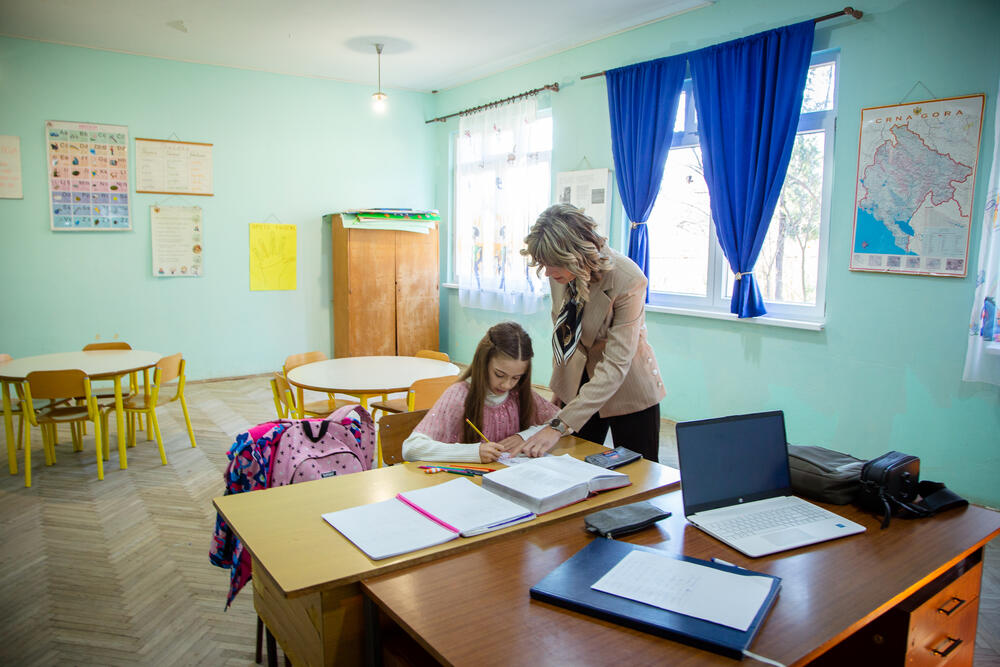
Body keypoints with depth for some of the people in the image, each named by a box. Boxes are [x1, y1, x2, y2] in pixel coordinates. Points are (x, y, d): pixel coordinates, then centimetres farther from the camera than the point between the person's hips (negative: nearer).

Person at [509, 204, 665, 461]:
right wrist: (559, 384, 10)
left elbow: (615, 366, -31)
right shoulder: (559, 273, -11)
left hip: (627, 391, -4)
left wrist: (558, 426, -36)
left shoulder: (628, 281, -29)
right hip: (577, 383, 5)